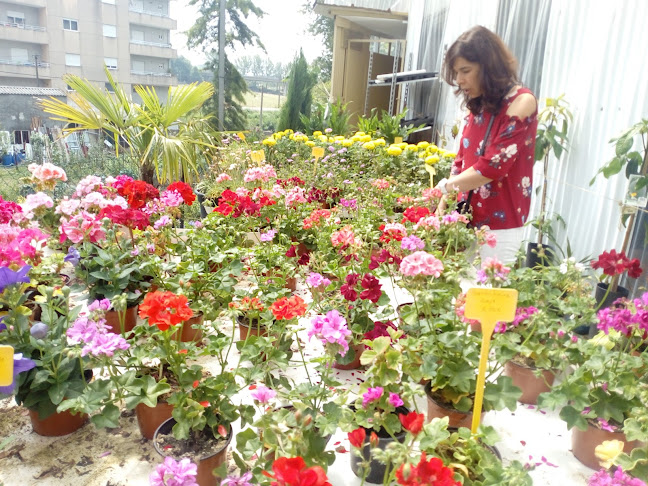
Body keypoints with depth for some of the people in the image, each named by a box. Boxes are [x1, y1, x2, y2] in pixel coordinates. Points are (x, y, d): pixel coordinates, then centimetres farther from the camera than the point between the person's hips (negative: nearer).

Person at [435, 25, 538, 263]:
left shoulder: (521, 102, -9)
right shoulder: (478, 106, 12)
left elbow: (493, 166, -17)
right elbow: (461, 162, 11)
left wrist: (445, 186, -8)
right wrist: (442, 208, 1)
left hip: (498, 226, -6)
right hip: (468, 219, 6)